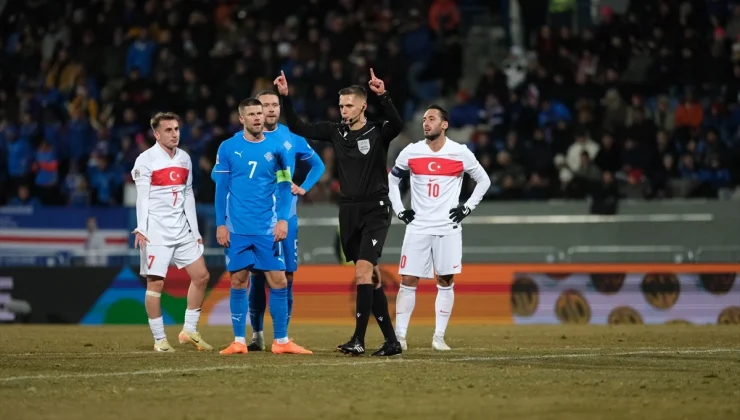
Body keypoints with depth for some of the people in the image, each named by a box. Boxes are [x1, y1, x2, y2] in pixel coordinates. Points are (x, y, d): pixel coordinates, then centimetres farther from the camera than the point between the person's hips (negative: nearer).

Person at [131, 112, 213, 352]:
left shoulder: (184, 159, 13)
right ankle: (159, 340, 1)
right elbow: (142, 196, -13)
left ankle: (189, 331, 14)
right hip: (156, 231, -7)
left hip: (182, 230, 7)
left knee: (201, 276, 3)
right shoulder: (146, 160, -6)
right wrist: (141, 229, -23)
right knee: (155, 283, -6)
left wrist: (195, 230, 16)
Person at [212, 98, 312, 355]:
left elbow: (284, 187, 6)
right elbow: (221, 188, 4)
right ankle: (239, 341, 8)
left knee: (278, 281, -3)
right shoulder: (228, 148, 2)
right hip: (237, 228, -1)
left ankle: (281, 341, 4)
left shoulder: (275, 149, 4)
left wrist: (283, 219, -6)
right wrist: (220, 224, -2)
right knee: (239, 281, 1)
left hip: (268, 228, 1)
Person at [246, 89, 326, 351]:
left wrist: (304, 188, 4)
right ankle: (257, 334, 8)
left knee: (286, 275, -1)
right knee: (256, 275, 0)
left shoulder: (292, 138, 5)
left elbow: (317, 165, 17)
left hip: (286, 216, 1)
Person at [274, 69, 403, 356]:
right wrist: (285, 97, -2)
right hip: (348, 212, 6)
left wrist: (383, 96, -41)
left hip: (375, 211, -6)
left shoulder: (378, 133, -7)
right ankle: (391, 341, 12)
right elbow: (297, 128, 8)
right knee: (371, 277, 7)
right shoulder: (336, 132, 7)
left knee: (362, 272, -17)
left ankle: (359, 340, -16)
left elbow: (397, 125, -28)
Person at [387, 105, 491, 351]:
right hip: (418, 227, 1)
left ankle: (439, 337, 8)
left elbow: (484, 181, 10)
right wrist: (399, 210, 6)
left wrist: (467, 207, 1)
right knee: (408, 281, -4)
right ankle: (399, 336, 1)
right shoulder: (411, 152, 1)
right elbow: (392, 180, 16)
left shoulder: (460, 153, -2)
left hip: (448, 228, -1)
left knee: (445, 282, 1)